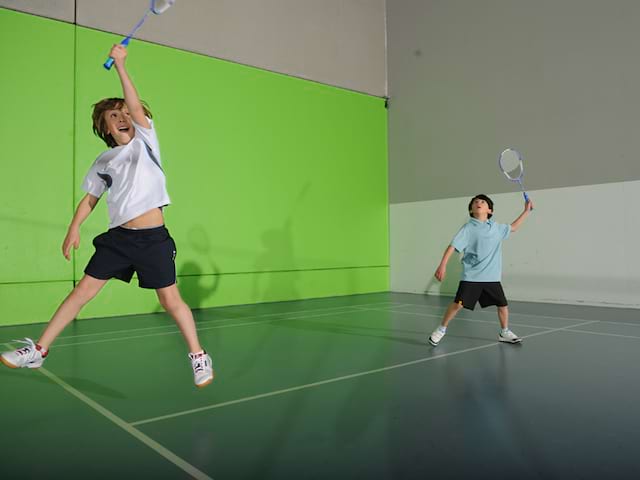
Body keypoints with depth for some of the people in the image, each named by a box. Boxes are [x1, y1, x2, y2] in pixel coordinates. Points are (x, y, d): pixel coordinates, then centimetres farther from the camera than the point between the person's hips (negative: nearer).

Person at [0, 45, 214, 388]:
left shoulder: (145, 139, 5)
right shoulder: (103, 162, 13)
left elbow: (136, 106, -10)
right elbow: (90, 199, 18)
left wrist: (120, 65, -14)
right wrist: (74, 228, 7)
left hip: (153, 237, -4)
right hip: (117, 237, 4)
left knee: (170, 300, -2)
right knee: (82, 290, 5)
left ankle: (198, 356, 13)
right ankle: (38, 350, 18)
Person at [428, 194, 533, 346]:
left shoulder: (496, 228, 9)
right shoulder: (468, 228, -5)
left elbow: (513, 227, 29)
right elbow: (453, 246, -12)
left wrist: (526, 211, 26)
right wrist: (443, 265, -22)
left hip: (492, 277, 4)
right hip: (471, 277, -4)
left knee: (503, 304, 7)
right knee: (458, 304, -10)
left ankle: (504, 333, 31)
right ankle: (441, 330, 9)